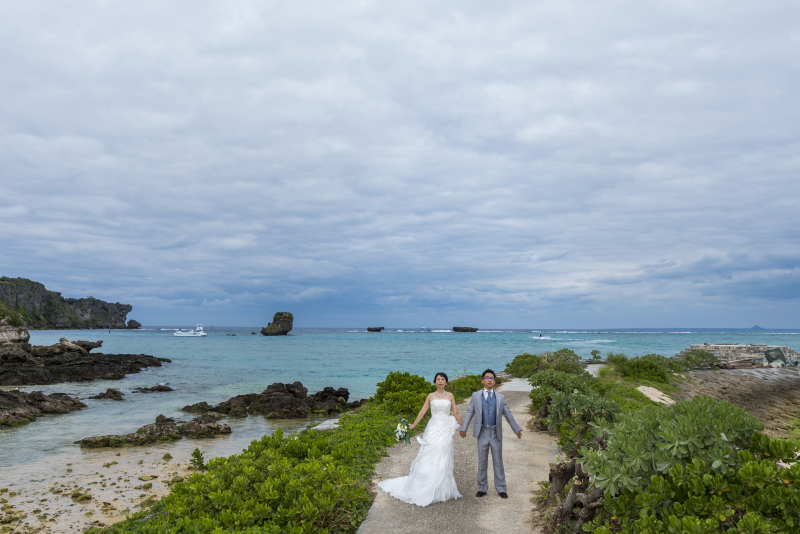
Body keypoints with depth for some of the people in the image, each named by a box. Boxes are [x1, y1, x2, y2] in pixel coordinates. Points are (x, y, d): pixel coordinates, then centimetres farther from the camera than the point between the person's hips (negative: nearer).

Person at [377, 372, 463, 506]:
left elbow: (456, 413, 8)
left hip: (445, 430, 0)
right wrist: (413, 425, 6)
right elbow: (422, 411, 8)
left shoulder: (450, 396, 5)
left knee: (443, 460, 2)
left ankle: (442, 490, 14)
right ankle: (424, 488, 7)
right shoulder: (431, 396, 5)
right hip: (433, 429, 0)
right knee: (428, 458, -3)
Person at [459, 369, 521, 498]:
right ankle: (482, 488, 18)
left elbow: (508, 414, 12)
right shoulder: (476, 396, 5)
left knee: (498, 462, 6)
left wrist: (517, 429, 13)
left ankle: (501, 489, 17)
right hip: (482, 432, 0)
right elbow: (470, 412, 5)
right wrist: (463, 428, -2)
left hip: (496, 433, 0)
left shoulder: (500, 398, 6)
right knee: (482, 462, 7)